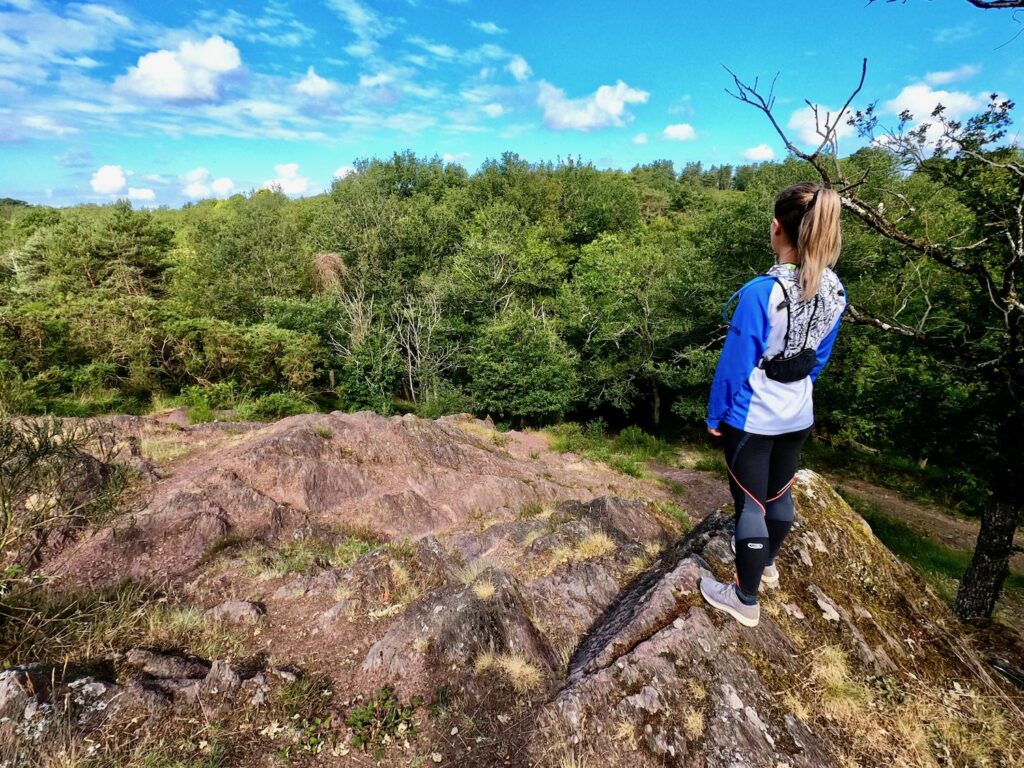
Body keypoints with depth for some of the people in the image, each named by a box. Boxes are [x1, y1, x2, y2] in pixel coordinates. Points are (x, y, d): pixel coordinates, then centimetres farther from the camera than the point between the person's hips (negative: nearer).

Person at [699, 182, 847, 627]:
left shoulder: (761, 292, -26)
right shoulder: (835, 292, -5)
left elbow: (734, 365, -19)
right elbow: (819, 359, 8)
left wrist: (715, 415, -5)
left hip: (751, 420, -6)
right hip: (798, 418, 7)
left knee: (750, 504, 7)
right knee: (779, 493, 24)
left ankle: (746, 602, 24)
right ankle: (766, 563, 49)